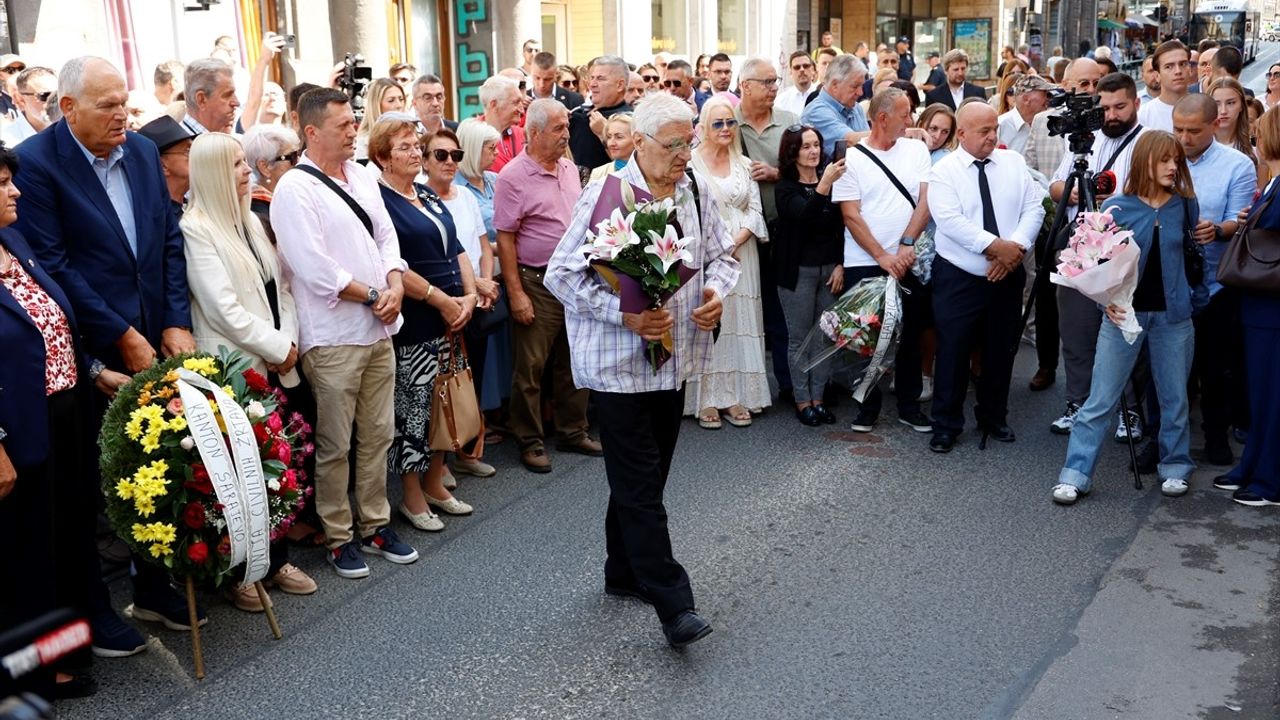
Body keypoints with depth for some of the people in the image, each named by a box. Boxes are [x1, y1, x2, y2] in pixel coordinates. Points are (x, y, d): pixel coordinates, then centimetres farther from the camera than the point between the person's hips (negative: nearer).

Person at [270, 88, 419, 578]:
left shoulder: (362, 177, 11)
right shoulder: (294, 190, -12)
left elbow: (386, 236, 12)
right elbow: (315, 268, -19)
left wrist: (396, 286, -7)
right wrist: (373, 296, -12)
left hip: (379, 330, 7)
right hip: (332, 338, -7)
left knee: (378, 435, 14)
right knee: (334, 445, 4)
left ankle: (375, 524, 28)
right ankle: (338, 537, 19)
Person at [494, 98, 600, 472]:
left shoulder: (569, 168, 10)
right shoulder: (513, 177, -12)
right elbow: (505, 238, -13)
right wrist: (515, 293, -16)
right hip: (537, 283, -7)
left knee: (574, 362, 14)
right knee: (531, 368, 2)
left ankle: (573, 432, 27)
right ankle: (530, 442, 14)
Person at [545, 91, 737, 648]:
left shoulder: (697, 192, 5)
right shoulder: (607, 195, -13)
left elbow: (721, 253, 19)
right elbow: (562, 276, -13)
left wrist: (716, 290, -3)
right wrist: (625, 314, -22)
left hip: (675, 360, 7)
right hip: (618, 364, -6)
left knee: (646, 478, 17)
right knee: (639, 487, -4)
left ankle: (624, 574, 34)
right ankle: (673, 605, 0)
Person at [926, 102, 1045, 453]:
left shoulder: (1014, 163, 6)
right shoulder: (944, 171, -7)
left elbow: (1033, 208, 0)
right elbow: (950, 221, -19)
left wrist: (1016, 246, -17)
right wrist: (996, 246, -23)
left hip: (1008, 276, 4)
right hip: (958, 278, -4)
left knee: (1001, 351, 13)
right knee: (953, 352, 0)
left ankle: (994, 418, 30)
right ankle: (946, 425, 14)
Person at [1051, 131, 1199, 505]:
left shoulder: (1184, 205, 3)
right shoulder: (1116, 208, -4)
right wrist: (1109, 301, -16)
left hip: (1172, 315, 3)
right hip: (1125, 313, -2)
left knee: (1174, 398, 11)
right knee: (1099, 401, -1)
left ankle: (1175, 467, 29)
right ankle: (1075, 474, 4)